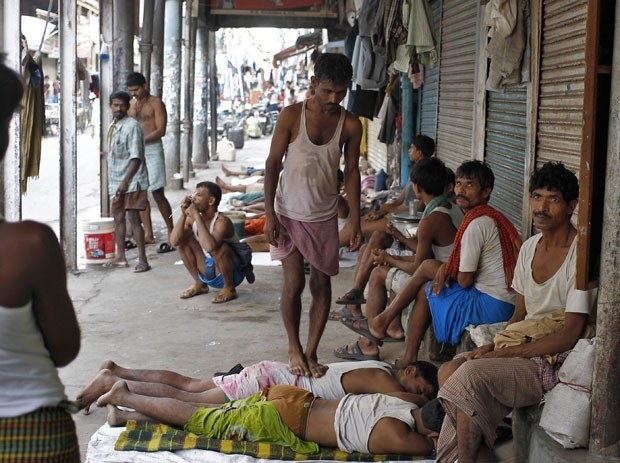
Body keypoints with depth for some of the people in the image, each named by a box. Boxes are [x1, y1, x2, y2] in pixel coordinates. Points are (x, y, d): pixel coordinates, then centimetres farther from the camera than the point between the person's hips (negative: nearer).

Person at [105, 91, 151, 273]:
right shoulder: (112, 127, 14)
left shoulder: (132, 126, -12)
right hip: (115, 182, 8)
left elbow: (136, 157, -18)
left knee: (134, 218, -10)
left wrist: (125, 181, -23)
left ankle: (142, 260, -8)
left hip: (132, 182, -8)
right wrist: (113, 183, 18)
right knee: (118, 217, 12)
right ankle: (120, 257, 21)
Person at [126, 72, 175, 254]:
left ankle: (171, 233, -4)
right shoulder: (131, 105, 15)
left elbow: (161, 130, -10)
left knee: (157, 193, -10)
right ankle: (148, 233, 13)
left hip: (152, 149, -6)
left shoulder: (156, 103, -3)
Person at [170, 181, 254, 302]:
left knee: (217, 247, -34)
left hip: (233, 273, -6)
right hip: (208, 272, 7)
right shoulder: (192, 219, -7)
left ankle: (229, 289, -11)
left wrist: (197, 216, -37)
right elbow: (174, 241, -17)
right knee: (182, 239, -5)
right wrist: (183, 215, -25)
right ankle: (199, 284, 9)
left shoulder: (222, 221, -26)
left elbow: (210, 246, -45)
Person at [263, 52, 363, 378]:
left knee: (322, 284, 5)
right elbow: (273, 163, -7)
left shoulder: (351, 125, -4)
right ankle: (294, 348, 15)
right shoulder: (292, 115, -11)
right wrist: (269, 213, -12)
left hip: (325, 217, 3)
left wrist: (355, 220, -3)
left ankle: (311, 352, 19)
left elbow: (351, 172, 2)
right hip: (289, 213, -2)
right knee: (294, 282, -6)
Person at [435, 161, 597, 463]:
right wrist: (493, 346, -2)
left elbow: (569, 335, -19)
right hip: (521, 349, 7)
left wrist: (503, 353, -17)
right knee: (450, 371, -16)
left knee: (470, 375, -27)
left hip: (554, 361, -7)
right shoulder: (529, 248, 10)